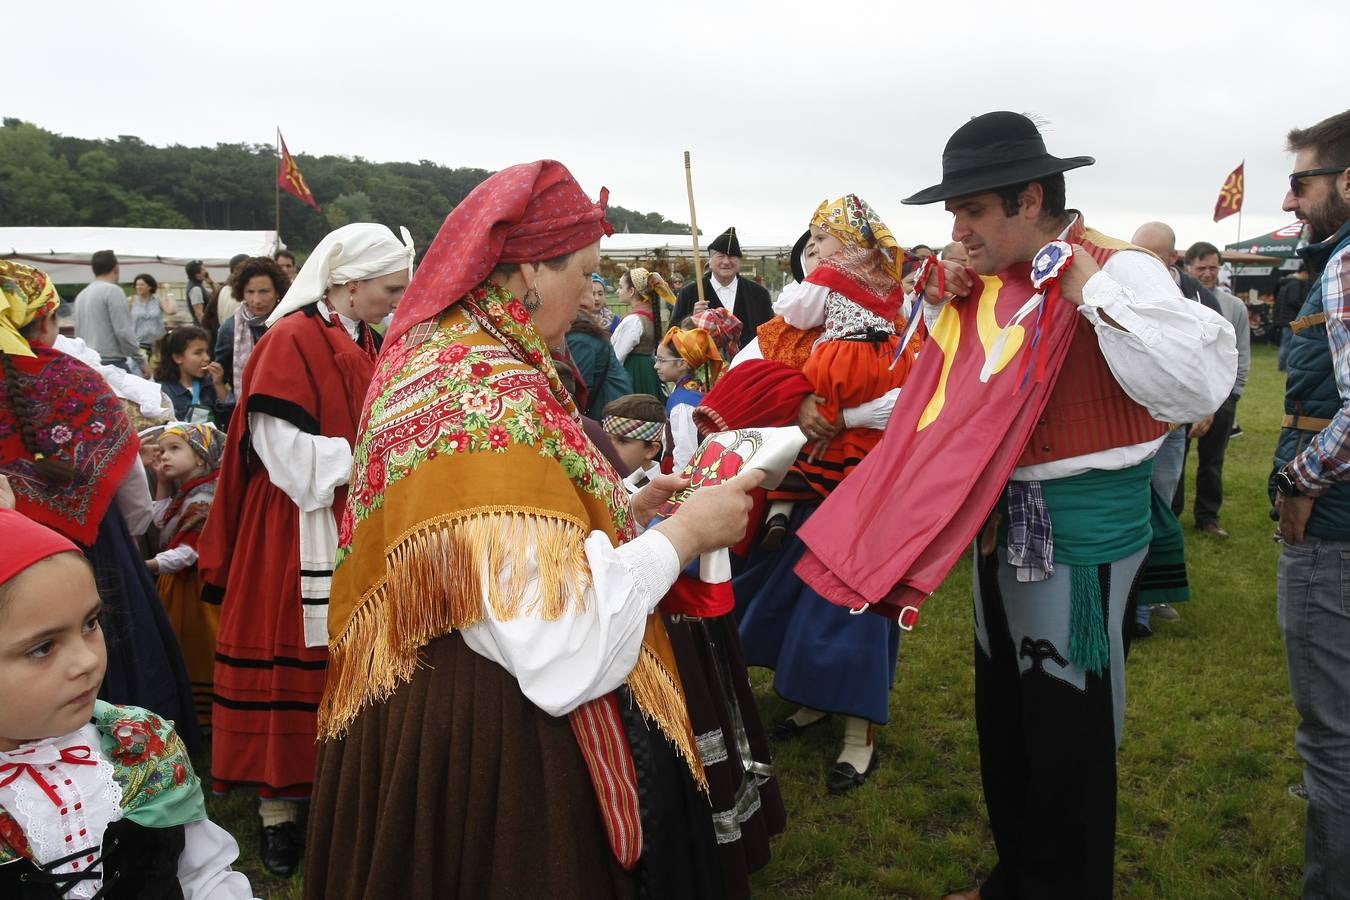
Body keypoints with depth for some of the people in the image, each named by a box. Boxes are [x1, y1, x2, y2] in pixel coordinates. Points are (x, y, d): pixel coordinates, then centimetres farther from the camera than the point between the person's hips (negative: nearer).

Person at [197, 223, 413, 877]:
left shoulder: (364, 344, 12)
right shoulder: (293, 339, -12)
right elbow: (289, 454, -18)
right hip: (302, 533, -7)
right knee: (297, 660, 1)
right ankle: (279, 802, 15)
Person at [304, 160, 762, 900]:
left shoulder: (426, 350, 4)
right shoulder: (494, 390, -26)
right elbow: (562, 656, -31)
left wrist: (625, 509, 9)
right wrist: (682, 533, -18)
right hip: (489, 738, -9)